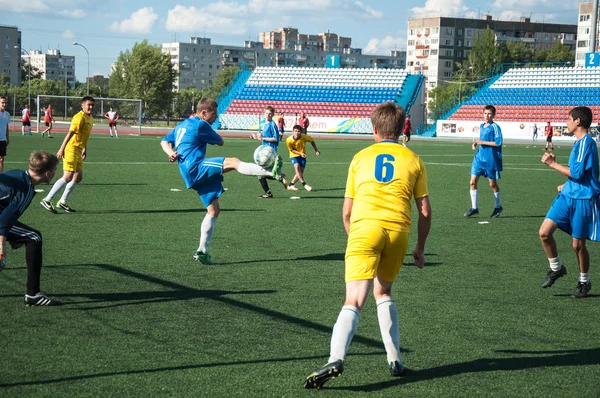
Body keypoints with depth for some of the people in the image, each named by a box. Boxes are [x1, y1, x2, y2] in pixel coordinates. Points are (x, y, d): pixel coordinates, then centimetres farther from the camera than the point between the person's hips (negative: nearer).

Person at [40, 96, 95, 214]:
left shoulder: (90, 119, 15)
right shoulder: (79, 118, -16)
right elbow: (70, 133, -25)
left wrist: (85, 149, 30)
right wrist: (62, 149, -32)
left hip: (78, 151, 10)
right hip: (71, 150, -10)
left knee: (78, 177, 10)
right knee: (68, 177, -16)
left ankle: (62, 202, 19)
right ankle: (47, 200, -12)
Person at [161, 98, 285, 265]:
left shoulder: (181, 125, 22)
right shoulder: (200, 125, -5)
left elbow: (165, 141, 22)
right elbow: (220, 142, 4)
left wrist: (171, 153, 2)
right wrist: (212, 137, 25)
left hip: (192, 176, 9)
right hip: (195, 166, -9)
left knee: (214, 209, 8)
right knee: (233, 162, -27)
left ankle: (202, 251, 6)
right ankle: (272, 172, -47)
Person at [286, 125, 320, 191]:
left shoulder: (304, 137, -21)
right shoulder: (289, 140, -24)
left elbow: (311, 140, 0)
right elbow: (291, 150, -10)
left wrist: (316, 150, -2)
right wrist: (300, 153, -23)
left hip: (302, 156, 2)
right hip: (294, 156, -2)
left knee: (301, 172, -4)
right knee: (297, 166, -28)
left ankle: (291, 185, 12)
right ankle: (304, 185, -27)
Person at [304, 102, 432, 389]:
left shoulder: (361, 158, 18)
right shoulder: (414, 161, 17)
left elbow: (347, 211, 17)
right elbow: (425, 211, 14)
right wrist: (420, 248, 24)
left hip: (364, 226, -2)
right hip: (398, 230, 2)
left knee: (354, 301, -10)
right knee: (383, 292, 24)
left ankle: (336, 359, -33)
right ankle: (395, 361, 22)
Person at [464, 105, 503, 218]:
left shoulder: (495, 127, -11)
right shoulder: (481, 126, 10)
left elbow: (498, 143, -19)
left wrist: (482, 142, -18)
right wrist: (476, 143, 4)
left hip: (491, 160, -6)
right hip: (479, 158, 6)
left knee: (492, 184, 6)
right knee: (472, 182, -2)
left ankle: (497, 207, 25)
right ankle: (474, 208, 5)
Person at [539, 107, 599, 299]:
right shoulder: (579, 142, 13)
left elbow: (577, 173, -23)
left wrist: (553, 163, -15)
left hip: (583, 199, -8)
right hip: (567, 196, 8)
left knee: (577, 244, 3)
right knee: (545, 232, -4)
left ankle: (584, 282, 23)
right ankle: (556, 268, 16)